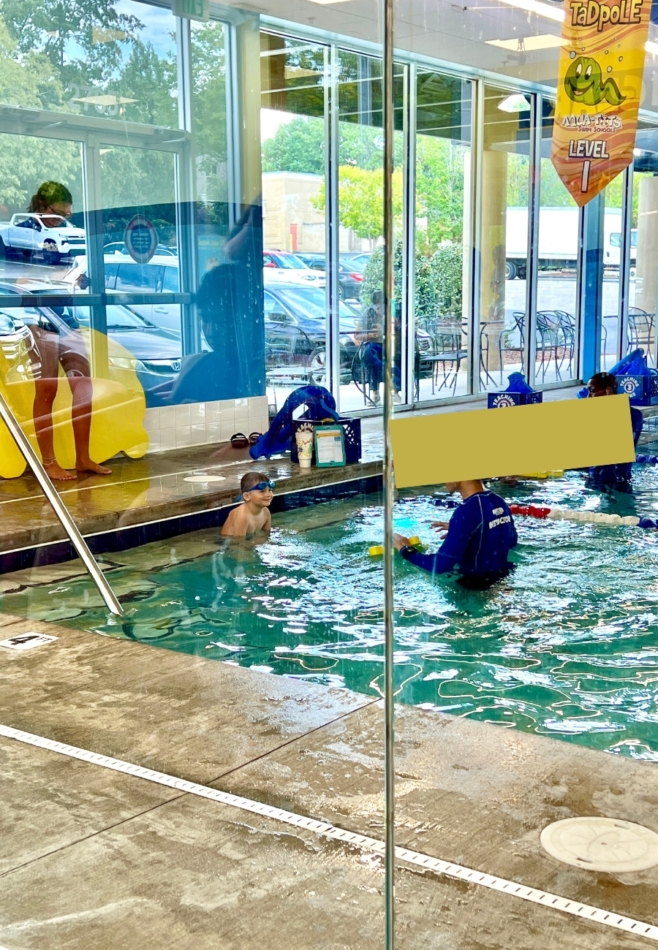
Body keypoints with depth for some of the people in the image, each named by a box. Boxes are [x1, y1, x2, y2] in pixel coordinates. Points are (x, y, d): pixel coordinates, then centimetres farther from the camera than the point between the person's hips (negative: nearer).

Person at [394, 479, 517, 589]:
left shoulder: (466, 511, -25)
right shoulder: (498, 501, 0)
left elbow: (441, 565, -28)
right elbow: (511, 541, 19)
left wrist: (406, 550, -11)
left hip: (476, 587, -8)